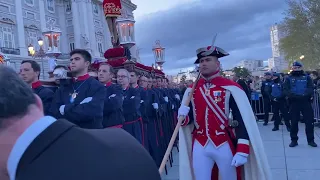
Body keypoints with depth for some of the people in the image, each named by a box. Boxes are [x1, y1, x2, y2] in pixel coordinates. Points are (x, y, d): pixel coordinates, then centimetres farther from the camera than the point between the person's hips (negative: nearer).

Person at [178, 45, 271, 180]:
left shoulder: (230, 88, -10)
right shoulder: (191, 90, 3)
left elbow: (243, 121, -11)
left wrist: (242, 151, -16)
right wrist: (183, 116, -13)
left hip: (225, 146, -3)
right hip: (199, 146, 3)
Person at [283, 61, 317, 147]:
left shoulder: (306, 77, 11)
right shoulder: (289, 78, 9)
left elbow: (311, 88, -1)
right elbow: (286, 90, -2)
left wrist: (305, 94, -20)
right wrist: (293, 95, -20)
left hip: (306, 101, 1)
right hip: (294, 102, 0)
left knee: (309, 121, 2)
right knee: (294, 122, 5)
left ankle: (311, 140, 14)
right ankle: (294, 140, 15)